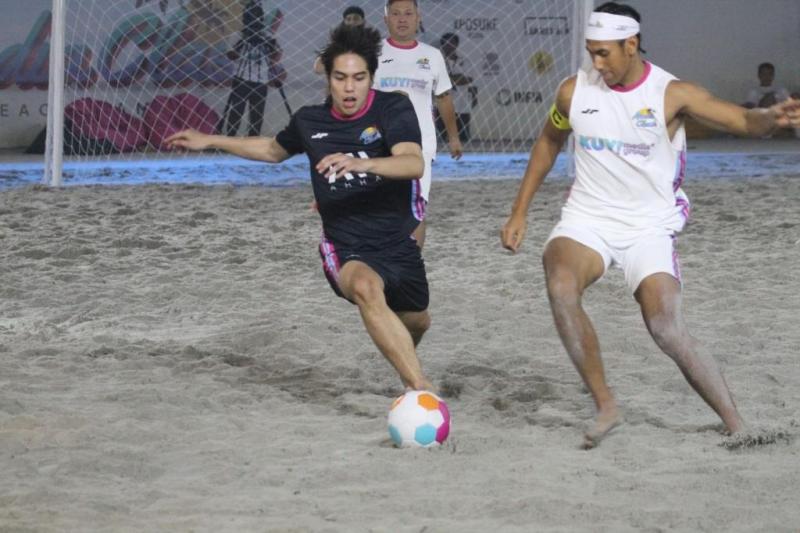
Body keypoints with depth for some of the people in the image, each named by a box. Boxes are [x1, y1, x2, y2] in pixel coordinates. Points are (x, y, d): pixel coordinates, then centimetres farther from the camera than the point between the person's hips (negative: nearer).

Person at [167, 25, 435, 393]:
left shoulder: (394, 109, -12)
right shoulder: (310, 121, -1)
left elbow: (414, 164, -31)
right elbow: (274, 150, 23)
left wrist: (358, 163, -47)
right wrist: (210, 141, 22)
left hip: (399, 245, 1)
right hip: (346, 248, -1)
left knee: (416, 323, 23)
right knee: (366, 288, -37)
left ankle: (407, 368, 64)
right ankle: (422, 389, -45)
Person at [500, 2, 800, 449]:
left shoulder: (672, 94, -10)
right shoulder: (574, 91, 0)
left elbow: (742, 120, -21)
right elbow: (549, 144, 18)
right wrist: (520, 213, 18)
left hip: (649, 227, -2)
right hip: (586, 219, 2)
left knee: (668, 330, -17)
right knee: (561, 285, -29)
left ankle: (737, 425, -2)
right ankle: (606, 406, -18)